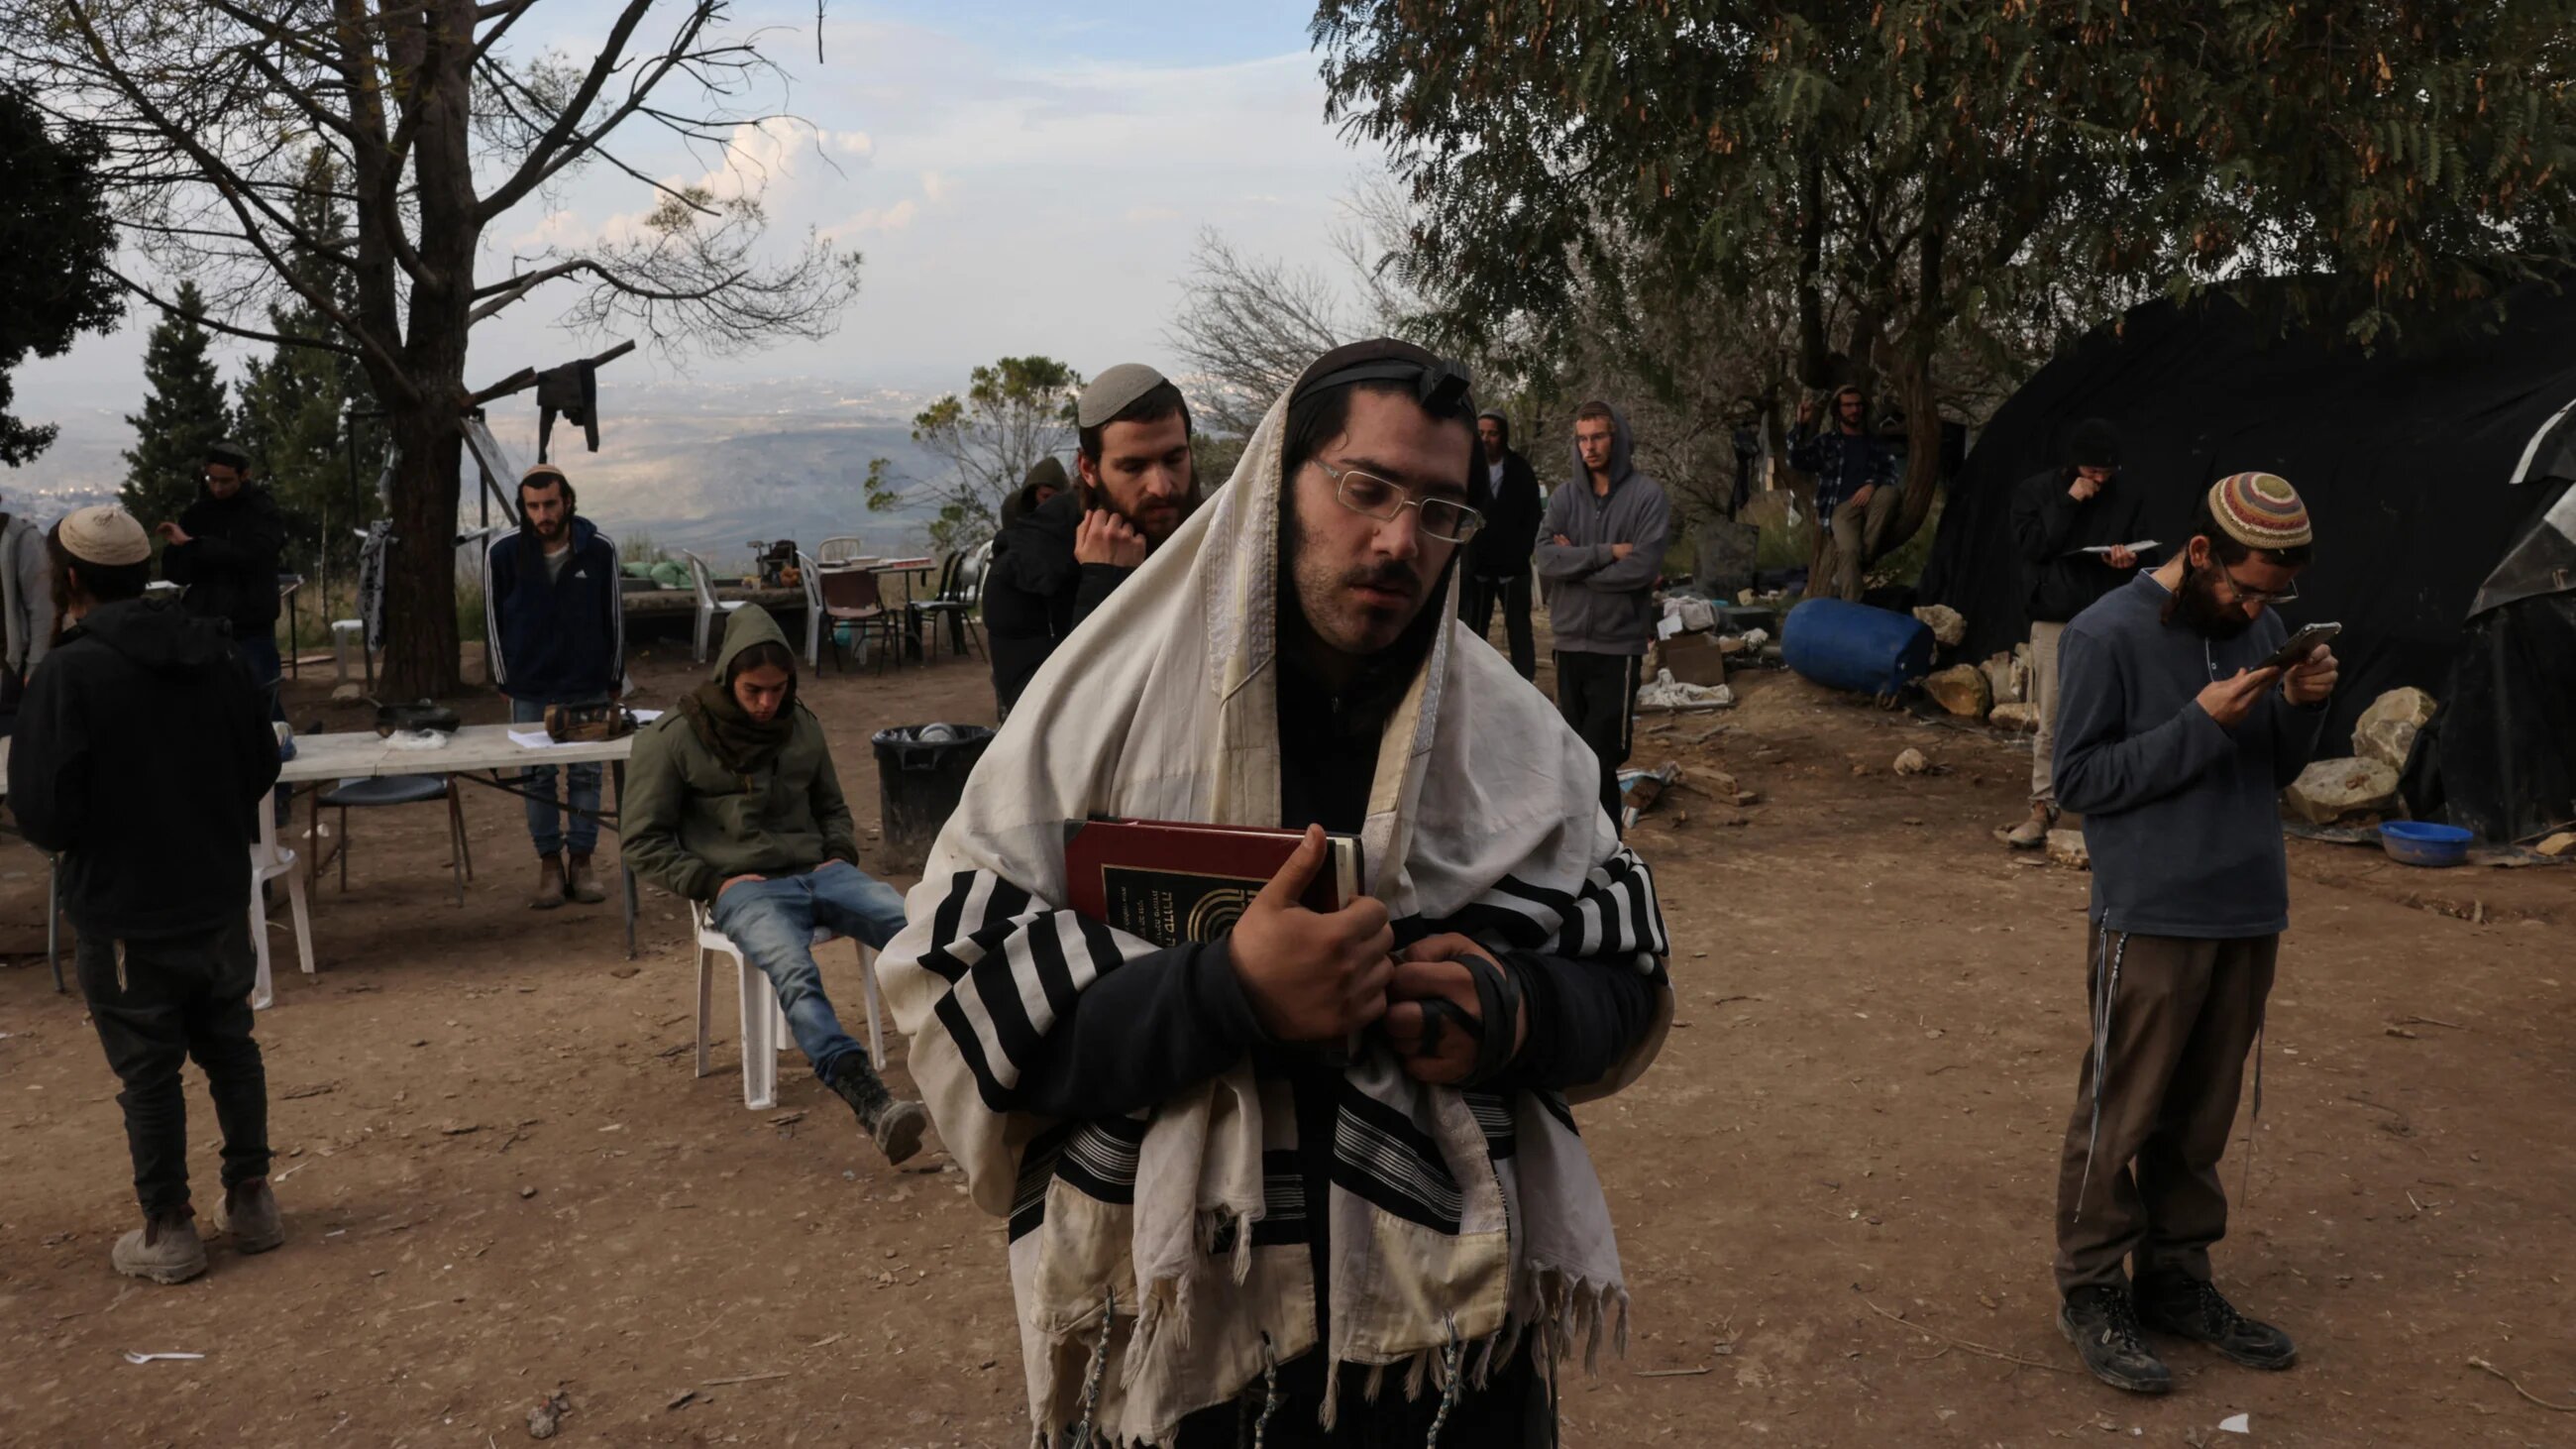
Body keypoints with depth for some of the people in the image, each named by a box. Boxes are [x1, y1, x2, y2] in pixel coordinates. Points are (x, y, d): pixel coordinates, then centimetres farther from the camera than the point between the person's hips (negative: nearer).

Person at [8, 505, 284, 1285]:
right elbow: (261, 767, 9)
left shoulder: (68, 673, -18)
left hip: (125, 915, -5)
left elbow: (45, 816, -16)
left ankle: (168, 1232, 17)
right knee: (231, 1049, 18)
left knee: (148, 1072, 7)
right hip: (220, 900, 5)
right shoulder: (218, 655, -1)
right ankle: (251, 1199, 26)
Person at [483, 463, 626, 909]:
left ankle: (581, 861, 16)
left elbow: (614, 616, 2)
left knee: (586, 773, 5)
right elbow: (494, 617, 3)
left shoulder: (599, 549, -8)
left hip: (587, 687, 0)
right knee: (536, 776, 5)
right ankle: (549, 864, 16)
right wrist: (504, 678, 4)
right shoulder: (503, 552, -7)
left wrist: (614, 677, 6)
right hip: (529, 688, 0)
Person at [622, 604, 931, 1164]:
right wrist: (714, 881, -7)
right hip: (745, 887, -5)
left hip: (818, 870, 5)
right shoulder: (672, 738, 2)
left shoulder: (801, 724, 16)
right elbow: (645, 843, 5)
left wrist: (841, 855, 8)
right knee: (795, 974, -37)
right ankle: (873, 1107, -52)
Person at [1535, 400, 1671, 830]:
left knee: (1601, 754, -5)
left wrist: (1577, 563, -9)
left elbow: (1643, 566, -16)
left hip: (1618, 644, -4)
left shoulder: (1647, 495, -5)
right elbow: (1546, 558, -7)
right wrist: (1606, 553, -17)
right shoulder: (1565, 496, 6)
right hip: (1570, 641, 4)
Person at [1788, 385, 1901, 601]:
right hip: (1842, 507, -2)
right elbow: (1797, 462, 0)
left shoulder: (1878, 443, 22)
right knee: (1849, 550, -32)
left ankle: (1864, 557, -30)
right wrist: (1801, 426, -12)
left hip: (1872, 503, 2)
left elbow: (1891, 476, 9)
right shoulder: (1826, 441, 17)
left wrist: (1872, 485, -14)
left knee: (1890, 492, -34)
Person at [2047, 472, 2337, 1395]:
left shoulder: (2257, 627, 7)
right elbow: (2078, 780, -12)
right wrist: (2200, 724, -19)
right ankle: (2092, 1292, 14)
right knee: (2121, 1115, 1)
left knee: (2203, 1115, 14)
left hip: (2250, 914, 6)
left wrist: (2301, 707, -7)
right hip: (2152, 920, -6)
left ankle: (2177, 1279, 26)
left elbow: (2275, 771, 14)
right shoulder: (2106, 637, -12)